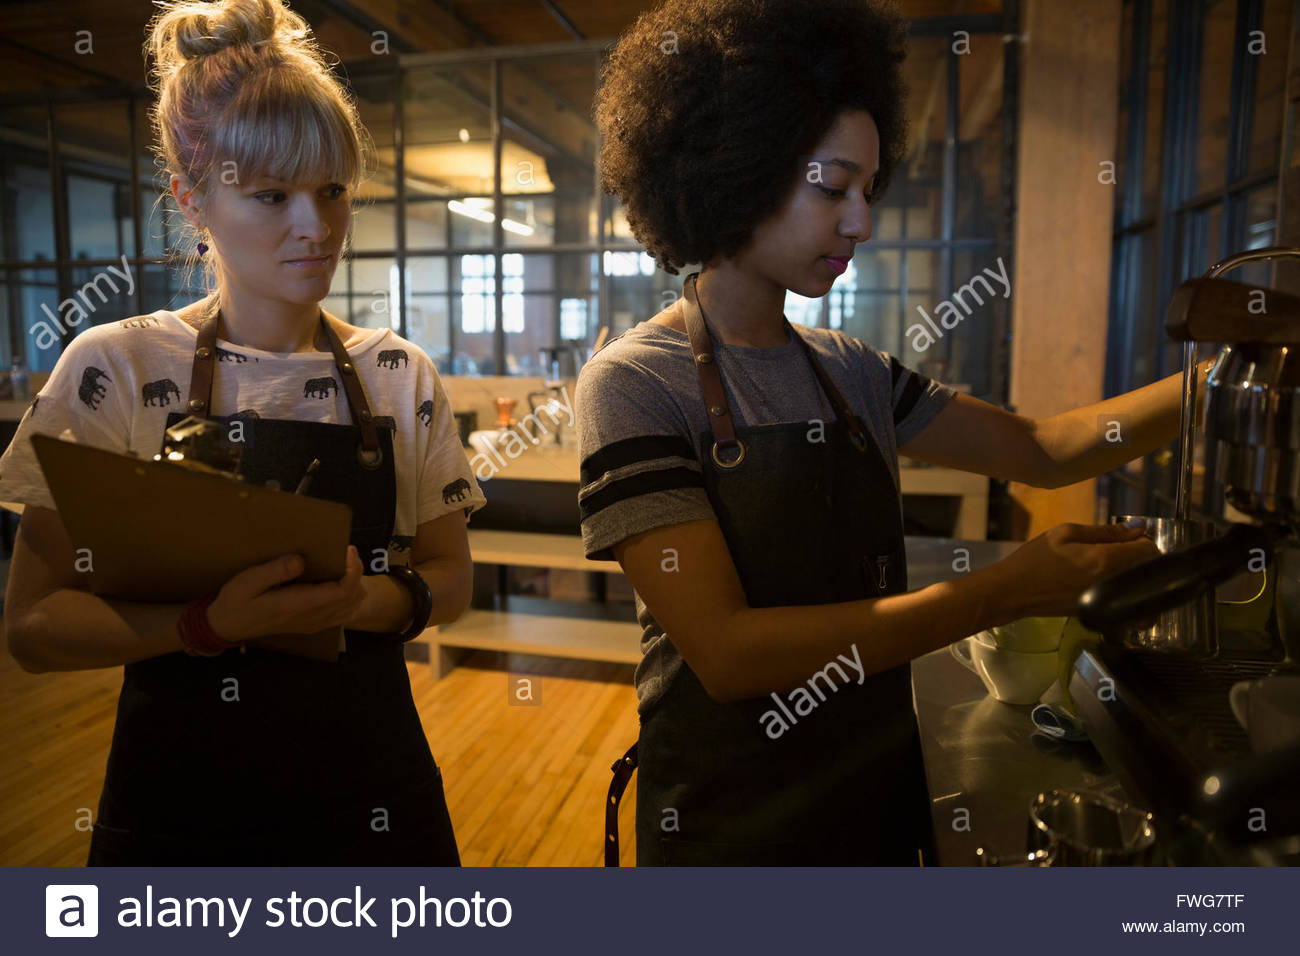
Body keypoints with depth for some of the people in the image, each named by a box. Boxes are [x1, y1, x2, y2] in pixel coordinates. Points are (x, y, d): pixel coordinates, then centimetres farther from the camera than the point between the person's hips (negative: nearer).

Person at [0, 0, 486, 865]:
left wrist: (374, 599, -18)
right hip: (182, 802, -2)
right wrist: (211, 622, -25)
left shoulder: (402, 376, -2)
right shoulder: (114, 369, -9)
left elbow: (450, 576, 2)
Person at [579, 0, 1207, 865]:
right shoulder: (634, 383, -18)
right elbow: (727, 652, -27)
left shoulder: (850, 371, 2)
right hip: (729, 818, -5)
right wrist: (1005, 592, -27)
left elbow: (1042, 449, 7)